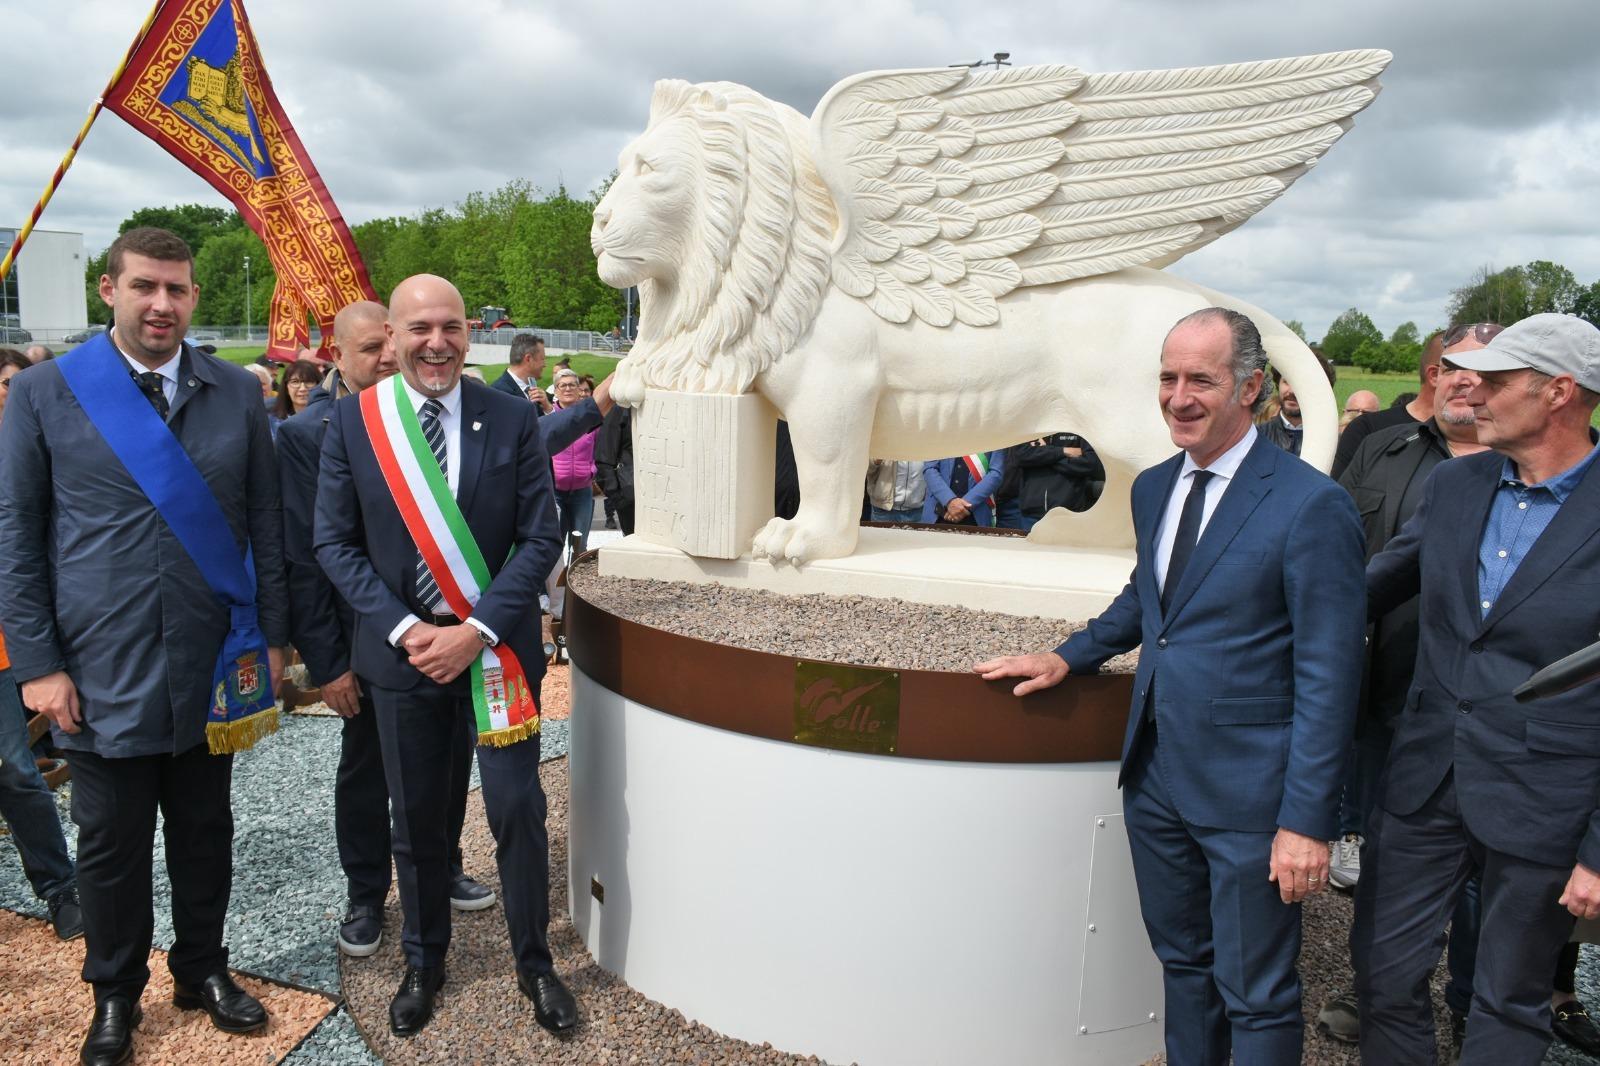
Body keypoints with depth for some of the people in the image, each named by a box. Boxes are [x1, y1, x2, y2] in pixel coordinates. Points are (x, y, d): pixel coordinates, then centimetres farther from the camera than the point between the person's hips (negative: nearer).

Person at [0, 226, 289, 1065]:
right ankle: (114, 995, 32)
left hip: (212, 665, 2)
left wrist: (270, 636, 3)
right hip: (100, 670, -1)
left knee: (204, 830, 15)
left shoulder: (238, 394, 2)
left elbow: (265, 524, 4)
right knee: (110, 842, 12)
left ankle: (202, 970, 35)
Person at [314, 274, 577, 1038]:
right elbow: (335, 542, -1)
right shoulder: (353, 421, -3)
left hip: (498, 646, -1)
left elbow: (542, 537, -6)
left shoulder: (512, 419, -5)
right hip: (401, 650, 1)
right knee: (416, 820, 15)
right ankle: (423, 963, 36)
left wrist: (476, 630, -15)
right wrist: (402, 629, -13)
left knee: (519, 812, 5)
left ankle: (534, 964, 26)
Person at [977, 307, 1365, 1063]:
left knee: (1255, 995, 10)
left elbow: (1328, 676, -16)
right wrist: (1069, 657, 13)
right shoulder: (1154, 487, 6)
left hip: (1248, 789, -6)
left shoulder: (1310, 505, -17)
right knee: (1181, 959, 23)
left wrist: (1307, 821, -17)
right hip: (1154, 774, 7)